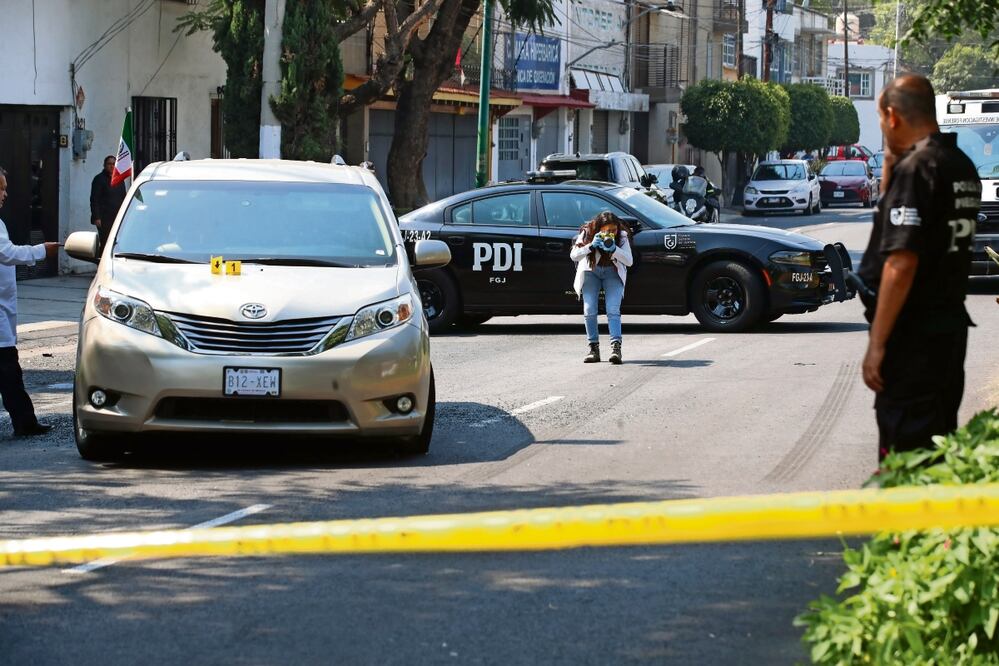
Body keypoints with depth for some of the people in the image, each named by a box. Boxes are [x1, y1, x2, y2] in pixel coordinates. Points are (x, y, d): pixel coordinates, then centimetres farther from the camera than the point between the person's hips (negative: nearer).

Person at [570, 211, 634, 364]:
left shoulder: (622, 236, -12)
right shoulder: (587, 234, -15)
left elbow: (629, 261, -16)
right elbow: (573, 255, -20)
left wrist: (614, 249, -33)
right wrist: (591, 246, -35)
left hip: (613, 272, -1)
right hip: (591, 271, 1)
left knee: (613, 310, -17)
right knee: (589, 311, -9)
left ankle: (616, 347, -25)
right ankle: (594, 349, -2)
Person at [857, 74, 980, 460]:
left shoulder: (915, 168, -16)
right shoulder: (962, 167, 12)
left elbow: (901, 262, -22)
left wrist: (877, 344, -21)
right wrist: (890, 168, 13)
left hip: (913, 333, -9)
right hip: (951, 323, 9)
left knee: (903, 447, -6)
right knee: (941, 437, 15)